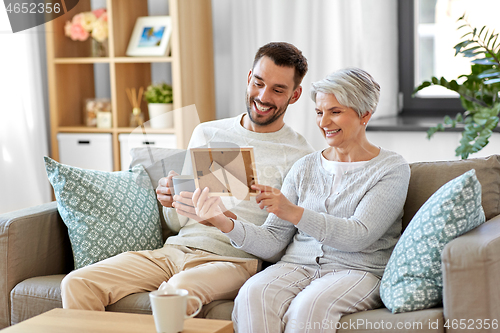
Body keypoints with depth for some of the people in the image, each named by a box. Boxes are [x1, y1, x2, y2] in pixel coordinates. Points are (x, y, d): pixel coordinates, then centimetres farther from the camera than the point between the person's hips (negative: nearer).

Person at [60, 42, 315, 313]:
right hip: (174, 249, 5)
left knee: (180, 288, -39)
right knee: (76, 283, -15)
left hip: (233, 260, -5)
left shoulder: (299, 155, 1)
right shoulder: (206, 133, 16)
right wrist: (170, 203, -5)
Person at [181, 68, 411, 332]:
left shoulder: (392, 169, 3)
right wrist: (225, 224, -12)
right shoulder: (305, 167, 16)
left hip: (356, 271, -3)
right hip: (298, 265, 4)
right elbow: (272, 242, 8)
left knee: (310, 305, -36)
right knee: (253, 295, -30)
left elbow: (359, 235, -13)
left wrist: (294, 213, -26)